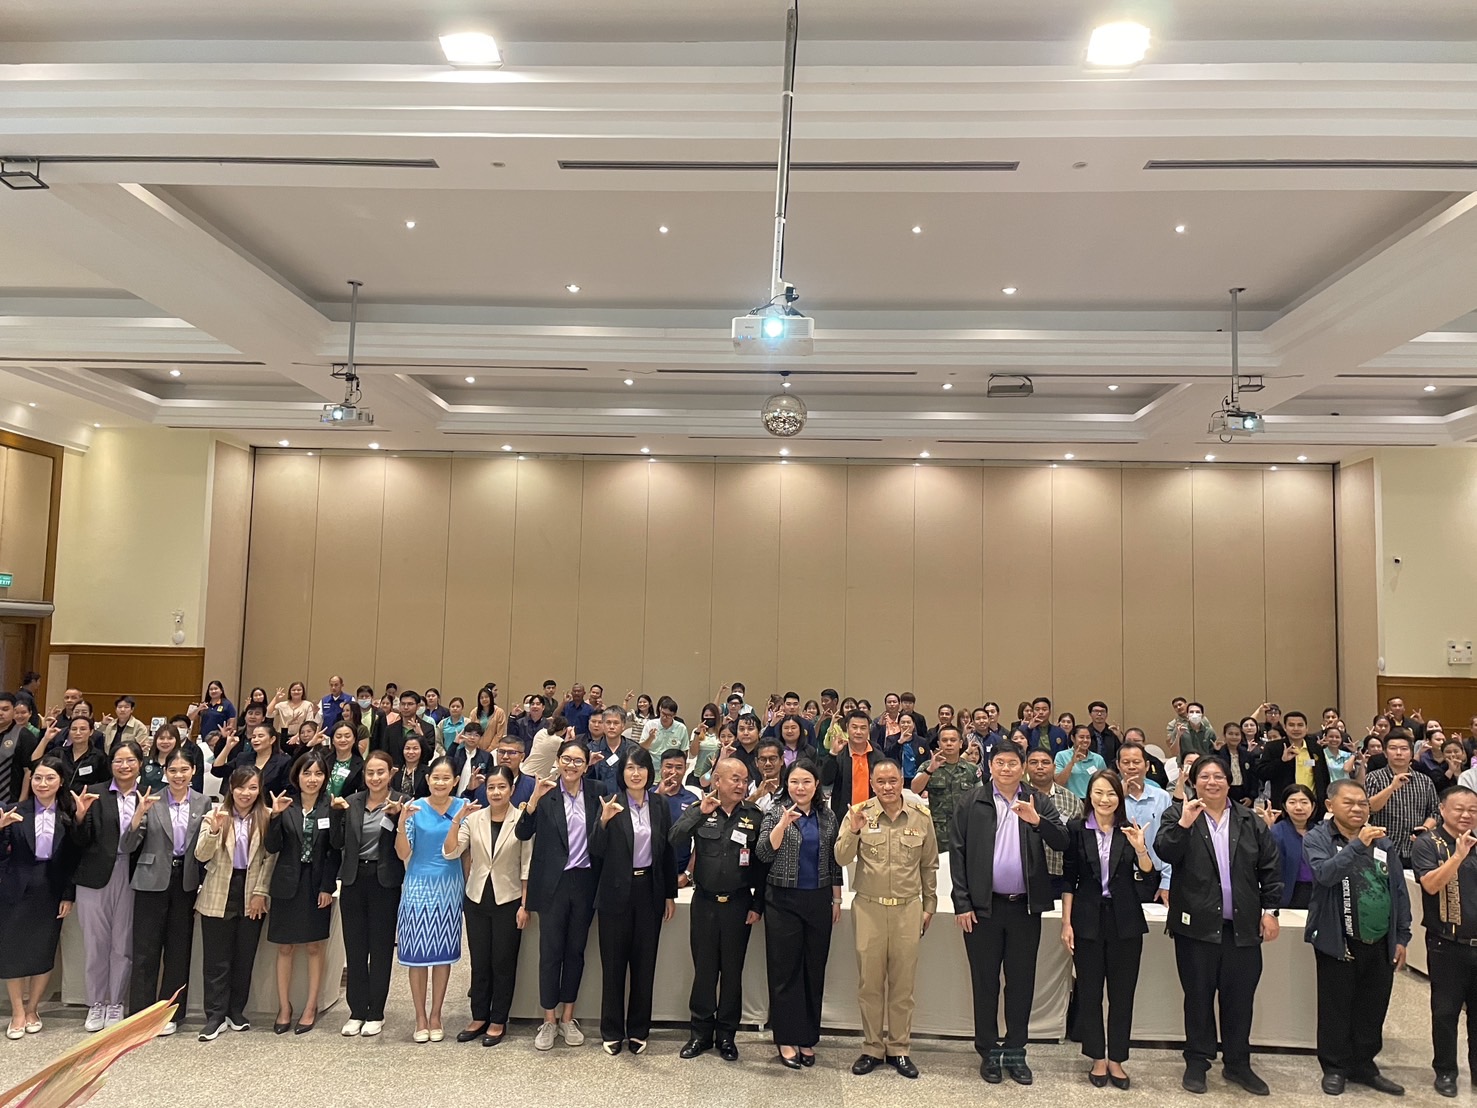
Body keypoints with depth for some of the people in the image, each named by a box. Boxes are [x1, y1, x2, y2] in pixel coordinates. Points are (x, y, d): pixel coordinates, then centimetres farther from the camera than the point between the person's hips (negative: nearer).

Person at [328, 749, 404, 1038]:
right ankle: (357, 1011, 21)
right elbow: (338, 843, 4)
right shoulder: (351, 803, 5)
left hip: (385, 882, -3)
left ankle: (375, 1014, 18)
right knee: (355, 948, 9)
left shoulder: (402, 803, -6)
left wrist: (397, 815, -23)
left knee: (381, 948, 6)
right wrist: (335, 812, -8)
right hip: (354, 880, 3)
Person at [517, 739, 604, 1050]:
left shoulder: (595, 792, 2)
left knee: (576, 951, 13)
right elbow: (523, 833, -11)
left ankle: (567, 1018, 26)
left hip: (585, 882, 2)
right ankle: (549, 1021, 19)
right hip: (553, 883, -2)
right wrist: (535, 797, -23)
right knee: (550, 952, 5)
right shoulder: (546, 792, -5)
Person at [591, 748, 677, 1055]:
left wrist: (670, 895, 8)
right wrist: (604, 821, -27)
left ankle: (638, 1030, 23)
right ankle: (612, 1032, 20)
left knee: (644, 963, 10)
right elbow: (597, 851, -10)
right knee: (614, 963, 7)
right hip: (617, 892, -2)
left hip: (649, 891, 2)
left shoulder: (660, 805, 3)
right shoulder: (611, 804, -6)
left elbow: (668, 851, 8)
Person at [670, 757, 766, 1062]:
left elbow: (762, 864, 1)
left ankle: (726, 1035, 24)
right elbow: (673, 839, -16)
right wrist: (700, 813, -26)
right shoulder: (699, 811, -1)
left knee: (732, 970, 9)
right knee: (703, 969, 9)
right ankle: (701, 1033, 24)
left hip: (738, 904, 0)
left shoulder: (754, 817, -1)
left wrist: (758, 905, -1)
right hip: (705, 902, 0)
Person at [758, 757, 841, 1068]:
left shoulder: (827, 817, 6)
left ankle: (808, 1038, 20)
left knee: (814, 970, 8)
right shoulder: (775, 814, -3)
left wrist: (836, 899, 11)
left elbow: (834, 861, 13)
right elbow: (763, 853, -15)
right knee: (785, 970, 2)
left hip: (819, 902, 3)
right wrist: (783, 824, -27)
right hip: (784, 902, -3)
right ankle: (787, 1039, 13)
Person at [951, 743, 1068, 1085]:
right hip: (983, 906, -1)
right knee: (985, 981, 9)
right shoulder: (971, 802, -2)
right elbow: (957, 853, -3)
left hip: (1025, 906, 1)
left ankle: (1015, 1052, 25)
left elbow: (1063, 843, -6)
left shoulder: (1039, 802, 3)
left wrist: (1037, 821, -25)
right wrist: (962, 903, -7)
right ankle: (989, 1052, 23)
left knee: (1021, 982, 11)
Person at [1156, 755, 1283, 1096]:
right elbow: (1165, 852, -14)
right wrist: (1184, 823, -26)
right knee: (1198, 995, 8)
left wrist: (1270, 909, 4)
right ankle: (1197, 1062, 21)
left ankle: (1238, 1064, 26)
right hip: (1198, 924, -2)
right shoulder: (1178, 814, -1)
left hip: (1243, 926, 2)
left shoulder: (1250, 821, 8)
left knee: (1240, 997, 10)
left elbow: (1270, 867, 9)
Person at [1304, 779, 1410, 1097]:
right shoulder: (1317, 839, -7)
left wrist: (1401, 937, 7)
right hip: (1339, 943, -4)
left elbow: (1399, 891, 10)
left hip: (1381, 944, 4)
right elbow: (1324, 873, -25)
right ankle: (1334, 1068, 20)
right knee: (1336, 1009, 6)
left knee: (1373, 1010, 13)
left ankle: (1364, 1066, 29)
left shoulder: (1382, 842, 7)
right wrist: (1358, 845, -31)